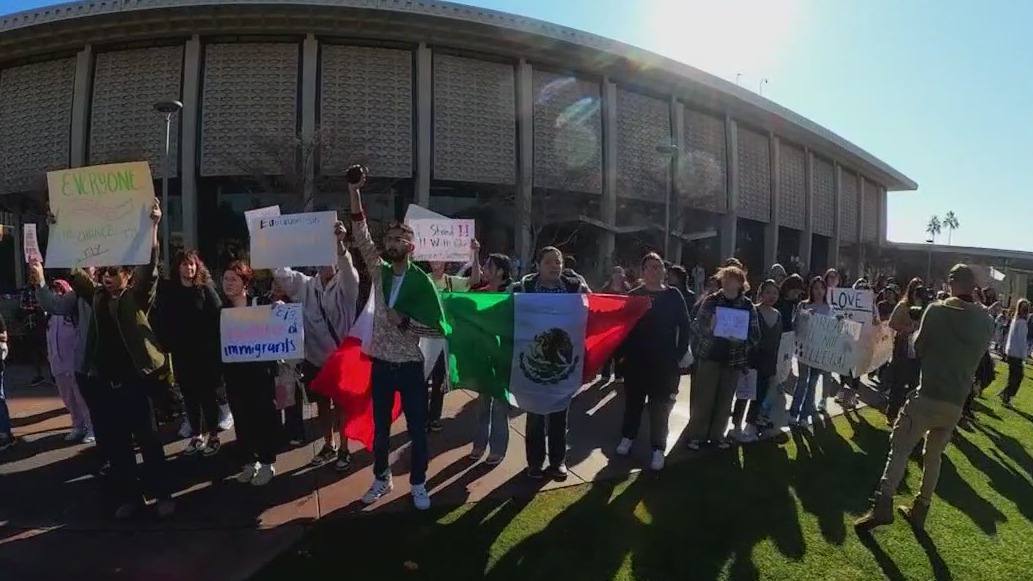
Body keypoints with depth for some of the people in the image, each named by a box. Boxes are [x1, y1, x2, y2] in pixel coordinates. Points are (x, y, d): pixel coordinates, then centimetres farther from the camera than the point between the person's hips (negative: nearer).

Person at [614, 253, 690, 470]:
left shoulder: (674, 296, 0)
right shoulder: (633, 295, 0)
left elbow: (684, 327, 1)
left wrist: (680, 355, -5)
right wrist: (621, 353, -5)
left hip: (664, 361, -1)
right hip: (636, 359, 1)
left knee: (659, 406, 5)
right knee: (633, 400, 14)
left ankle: (658, 449, 14)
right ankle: (628, 437, 32)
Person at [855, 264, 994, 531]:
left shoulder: (937, 311, -9)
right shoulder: (987, 322, 5)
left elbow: (918, 348, 0)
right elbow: (976, 357, 17)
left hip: (928, 395, -5)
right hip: (956, 402, 5)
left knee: (900, 447, -1)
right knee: (933, 455, 17)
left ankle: (882, 505, -13)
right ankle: (920, 510, 23)